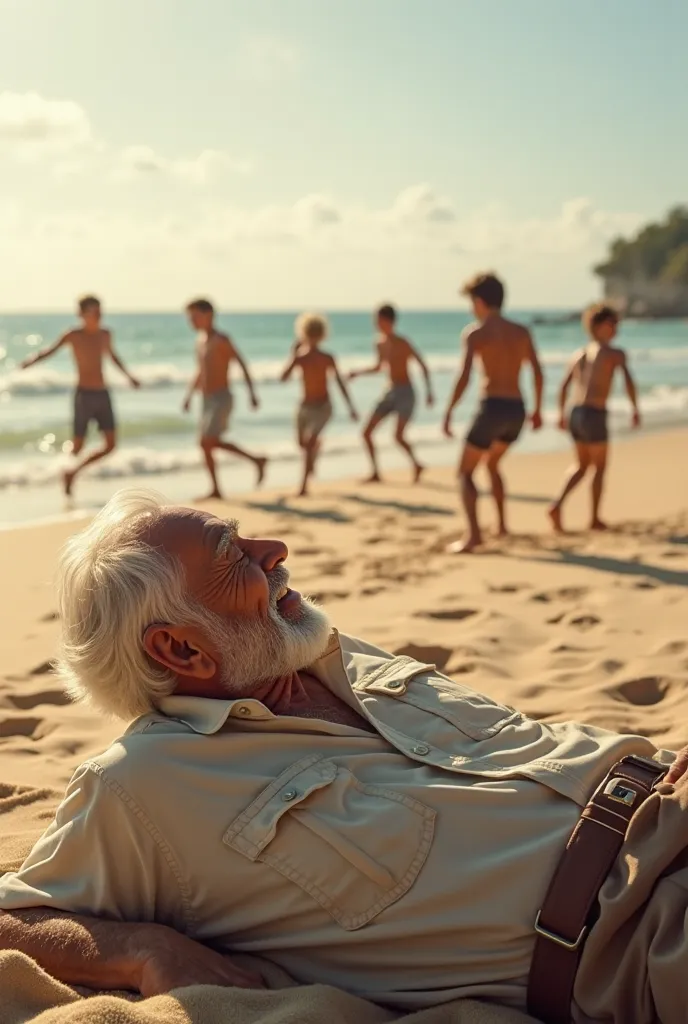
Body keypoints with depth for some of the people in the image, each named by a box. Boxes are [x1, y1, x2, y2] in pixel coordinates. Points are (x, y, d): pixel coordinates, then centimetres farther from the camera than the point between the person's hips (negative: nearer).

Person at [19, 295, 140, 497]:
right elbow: (50, 350, -17)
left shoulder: (105, 335, 9)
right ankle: (66, 476, 23)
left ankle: (74, 471, 14)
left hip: (103, 394, 5)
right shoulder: (73, 335, -7)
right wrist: (31, 361, -35)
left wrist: (128, 375, 36)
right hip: (84, 395, -5)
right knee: (77, 447, -3)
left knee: (111, 445, -2)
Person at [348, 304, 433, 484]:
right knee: (367, 432, -1)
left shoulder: (402, 343, -13)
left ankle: (416, 465, 6)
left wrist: (429, 392, -16)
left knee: (398, 436, -19)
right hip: (390, 393, 7)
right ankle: (376, 473, 8)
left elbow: (423, 365, -12)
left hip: (406, 393, -7)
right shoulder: (380, 344, 8)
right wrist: (358, 373, 15)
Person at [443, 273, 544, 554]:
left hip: (493, 408, -6)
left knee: (465, 472, 4)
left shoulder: (474, 332, -3)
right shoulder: (522, 332, 12)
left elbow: (464, 377, -14)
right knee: (492, 464, 30)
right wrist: (537, 409, 19)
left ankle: (474, 534, -14)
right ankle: (502, 525, 30)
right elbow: (538, 372, 10)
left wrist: (448, 413, -10)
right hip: (517, 410, 6)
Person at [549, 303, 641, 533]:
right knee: (600, 467, 12)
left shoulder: (579, 354, 15)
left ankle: (558, 505, 2)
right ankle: (595, 519, 18)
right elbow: (629, 382, -13)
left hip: (575, 414, 6)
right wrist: (635, 409, -2)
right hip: (595, 416, -6)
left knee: (582, 465, 21)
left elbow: (564, 386, 15)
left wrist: (562, 414, 25)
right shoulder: (615, 353, -2)